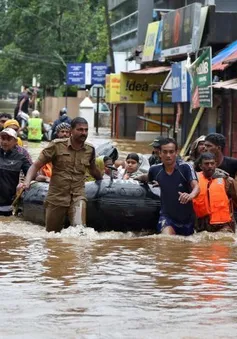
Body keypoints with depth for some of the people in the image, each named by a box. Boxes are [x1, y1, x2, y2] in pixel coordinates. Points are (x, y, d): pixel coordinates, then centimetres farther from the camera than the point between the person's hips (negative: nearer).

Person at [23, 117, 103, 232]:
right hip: (56, 197, -1)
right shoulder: (57, 145, -5)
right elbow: (36, 165, -5)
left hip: (78, 197, 1)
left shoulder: (90, 150, 4)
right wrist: (27, 182, -19)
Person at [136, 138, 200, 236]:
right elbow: (147, 177, 18)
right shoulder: (155, 170, -6)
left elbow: (196, 186, -31)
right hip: (167, 216, 0)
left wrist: (191, 195, -53)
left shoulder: (185, 168, -17)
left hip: (186, 218, 0)